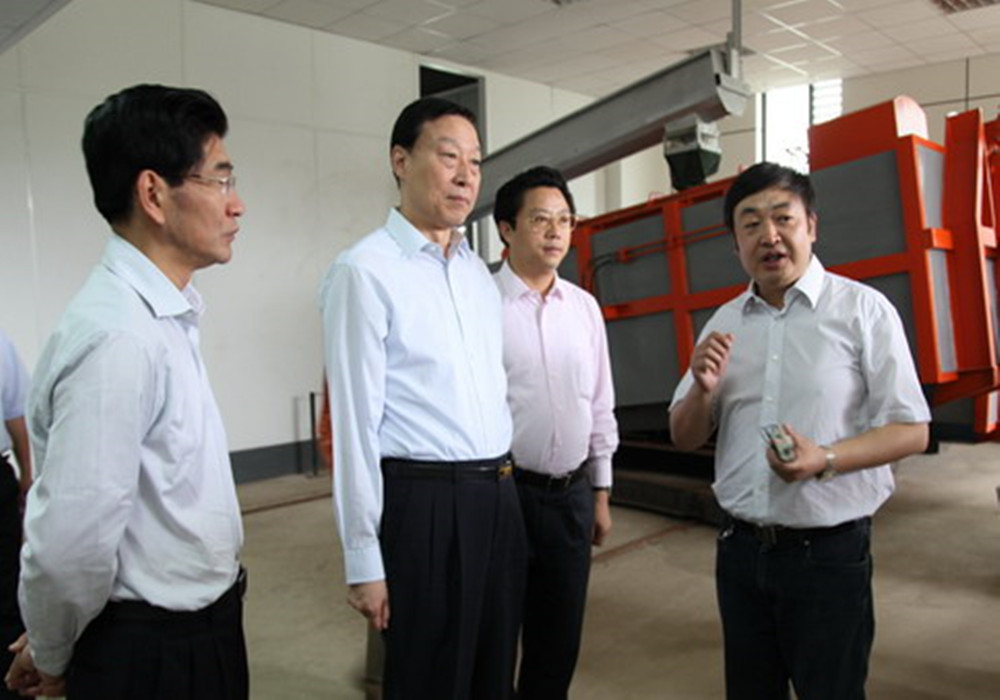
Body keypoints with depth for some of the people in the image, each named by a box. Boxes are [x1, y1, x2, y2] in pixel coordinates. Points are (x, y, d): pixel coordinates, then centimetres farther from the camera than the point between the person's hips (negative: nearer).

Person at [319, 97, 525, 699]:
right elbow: (355, 420, -14)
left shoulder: (479, 272, 12)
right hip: (424, 506, -7)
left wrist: (503, 487, 15)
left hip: (499, 498, 7)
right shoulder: (366, 269, -11)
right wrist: (364, 560, -13)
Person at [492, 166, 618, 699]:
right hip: (503, 491, -5)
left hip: (572, 495, 5)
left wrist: (601, 494, 14)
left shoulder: (585, 307, 7)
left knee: (559, 643, 18)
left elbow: (600, 405, 12)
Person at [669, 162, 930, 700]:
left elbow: (910, 431, -7)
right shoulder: (723, 324, 6)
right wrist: (702, 389, -12)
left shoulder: (862, 309, -6)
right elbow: (684, 438, 9)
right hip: (741, 549, 4)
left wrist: (824, 460, -23)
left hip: (830, 553, -4)